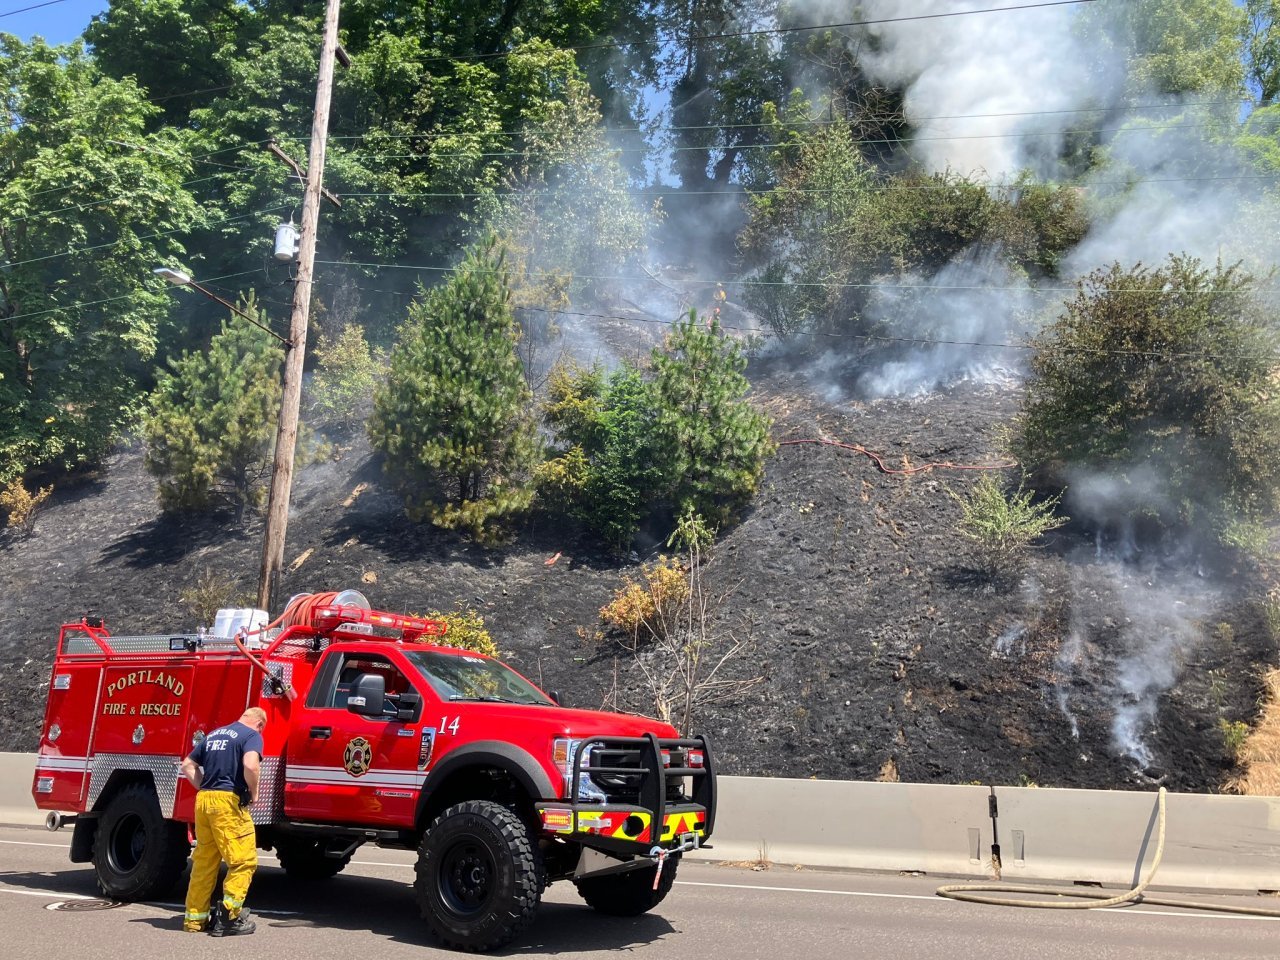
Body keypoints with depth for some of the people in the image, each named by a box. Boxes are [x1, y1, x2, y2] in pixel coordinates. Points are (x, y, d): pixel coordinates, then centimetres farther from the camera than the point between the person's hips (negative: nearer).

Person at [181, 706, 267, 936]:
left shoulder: (214, 734, 21)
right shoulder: (252, 735, -2)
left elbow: (188, 766, 24)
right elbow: (250, 765, -20)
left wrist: (205, 788, 18)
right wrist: (253, 792, -5)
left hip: (203, 801, 8)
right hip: (228, 801, -8)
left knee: (204, 862, 14)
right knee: (244, 859, -3)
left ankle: (195, 918, 19)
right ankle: (229, 916, -7)